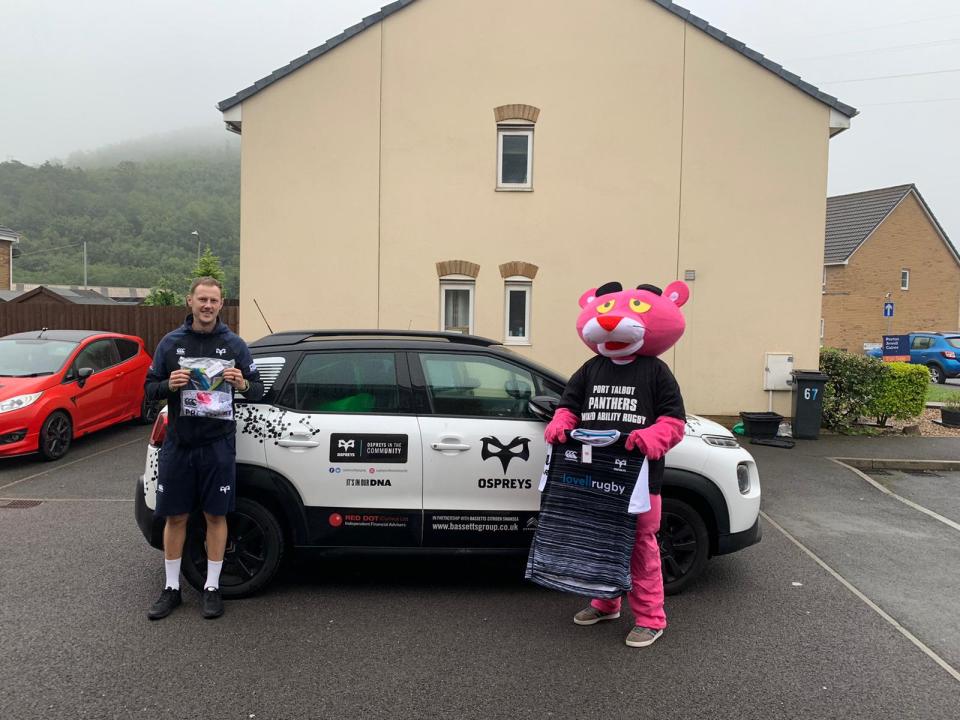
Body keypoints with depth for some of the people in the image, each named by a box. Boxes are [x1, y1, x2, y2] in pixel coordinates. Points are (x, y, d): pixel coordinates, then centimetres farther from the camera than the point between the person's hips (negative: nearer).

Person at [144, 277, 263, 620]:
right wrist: (169, 385, -15)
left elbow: (258, 389, 5)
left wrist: (243, 384, -18)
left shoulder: (234, 344, 3)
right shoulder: (171, 342, 4)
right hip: (178, 443, 1)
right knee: (175, 516, 9)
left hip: (218, 444, -1)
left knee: (216, 515, 6)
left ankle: (212, 588, 19)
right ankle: (171, 589, 24)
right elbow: (149, 388, 7)